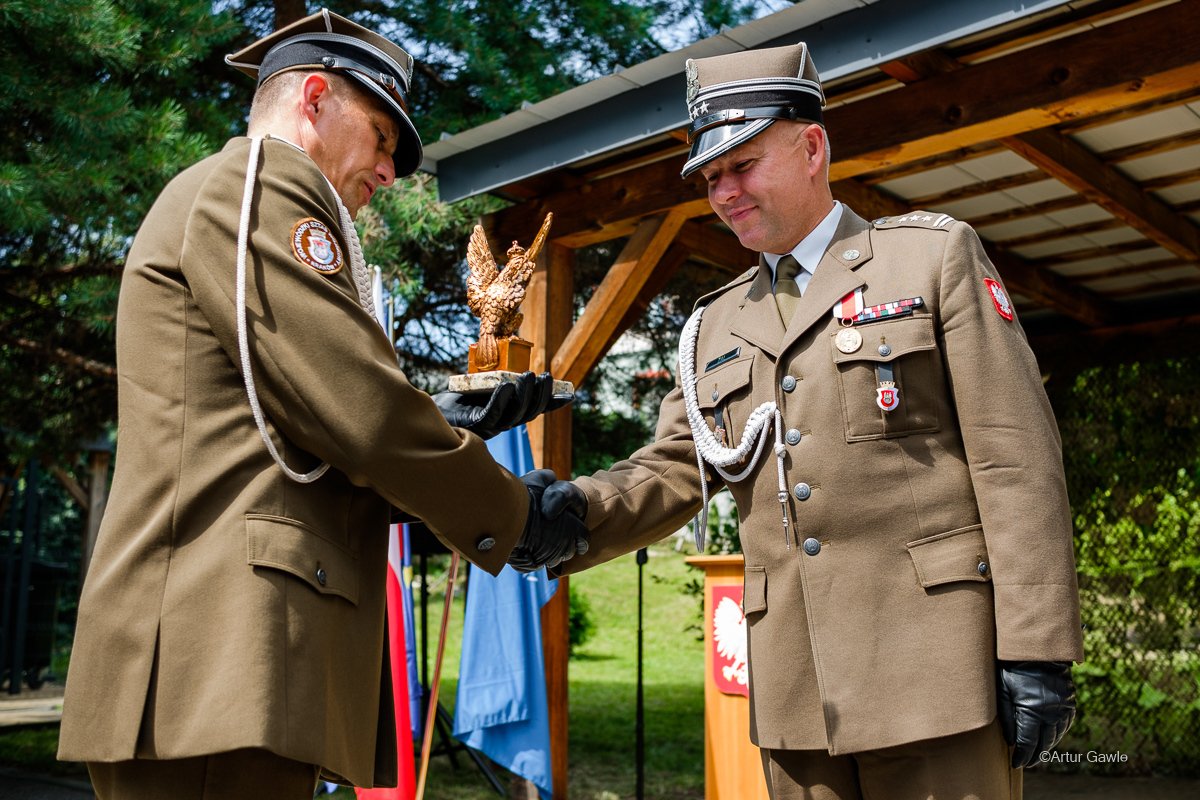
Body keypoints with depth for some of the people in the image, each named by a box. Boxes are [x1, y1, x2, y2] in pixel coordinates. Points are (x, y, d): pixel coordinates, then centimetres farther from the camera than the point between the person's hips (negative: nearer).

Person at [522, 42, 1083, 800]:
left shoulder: (936, 255, 2)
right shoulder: (718, 325, 16)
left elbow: (1016, 460, -5)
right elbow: (671, 469, 10)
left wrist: (1037, 650, -10)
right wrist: (577, 510, -12)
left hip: (931, 661, -4)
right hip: (796, 688, 4)